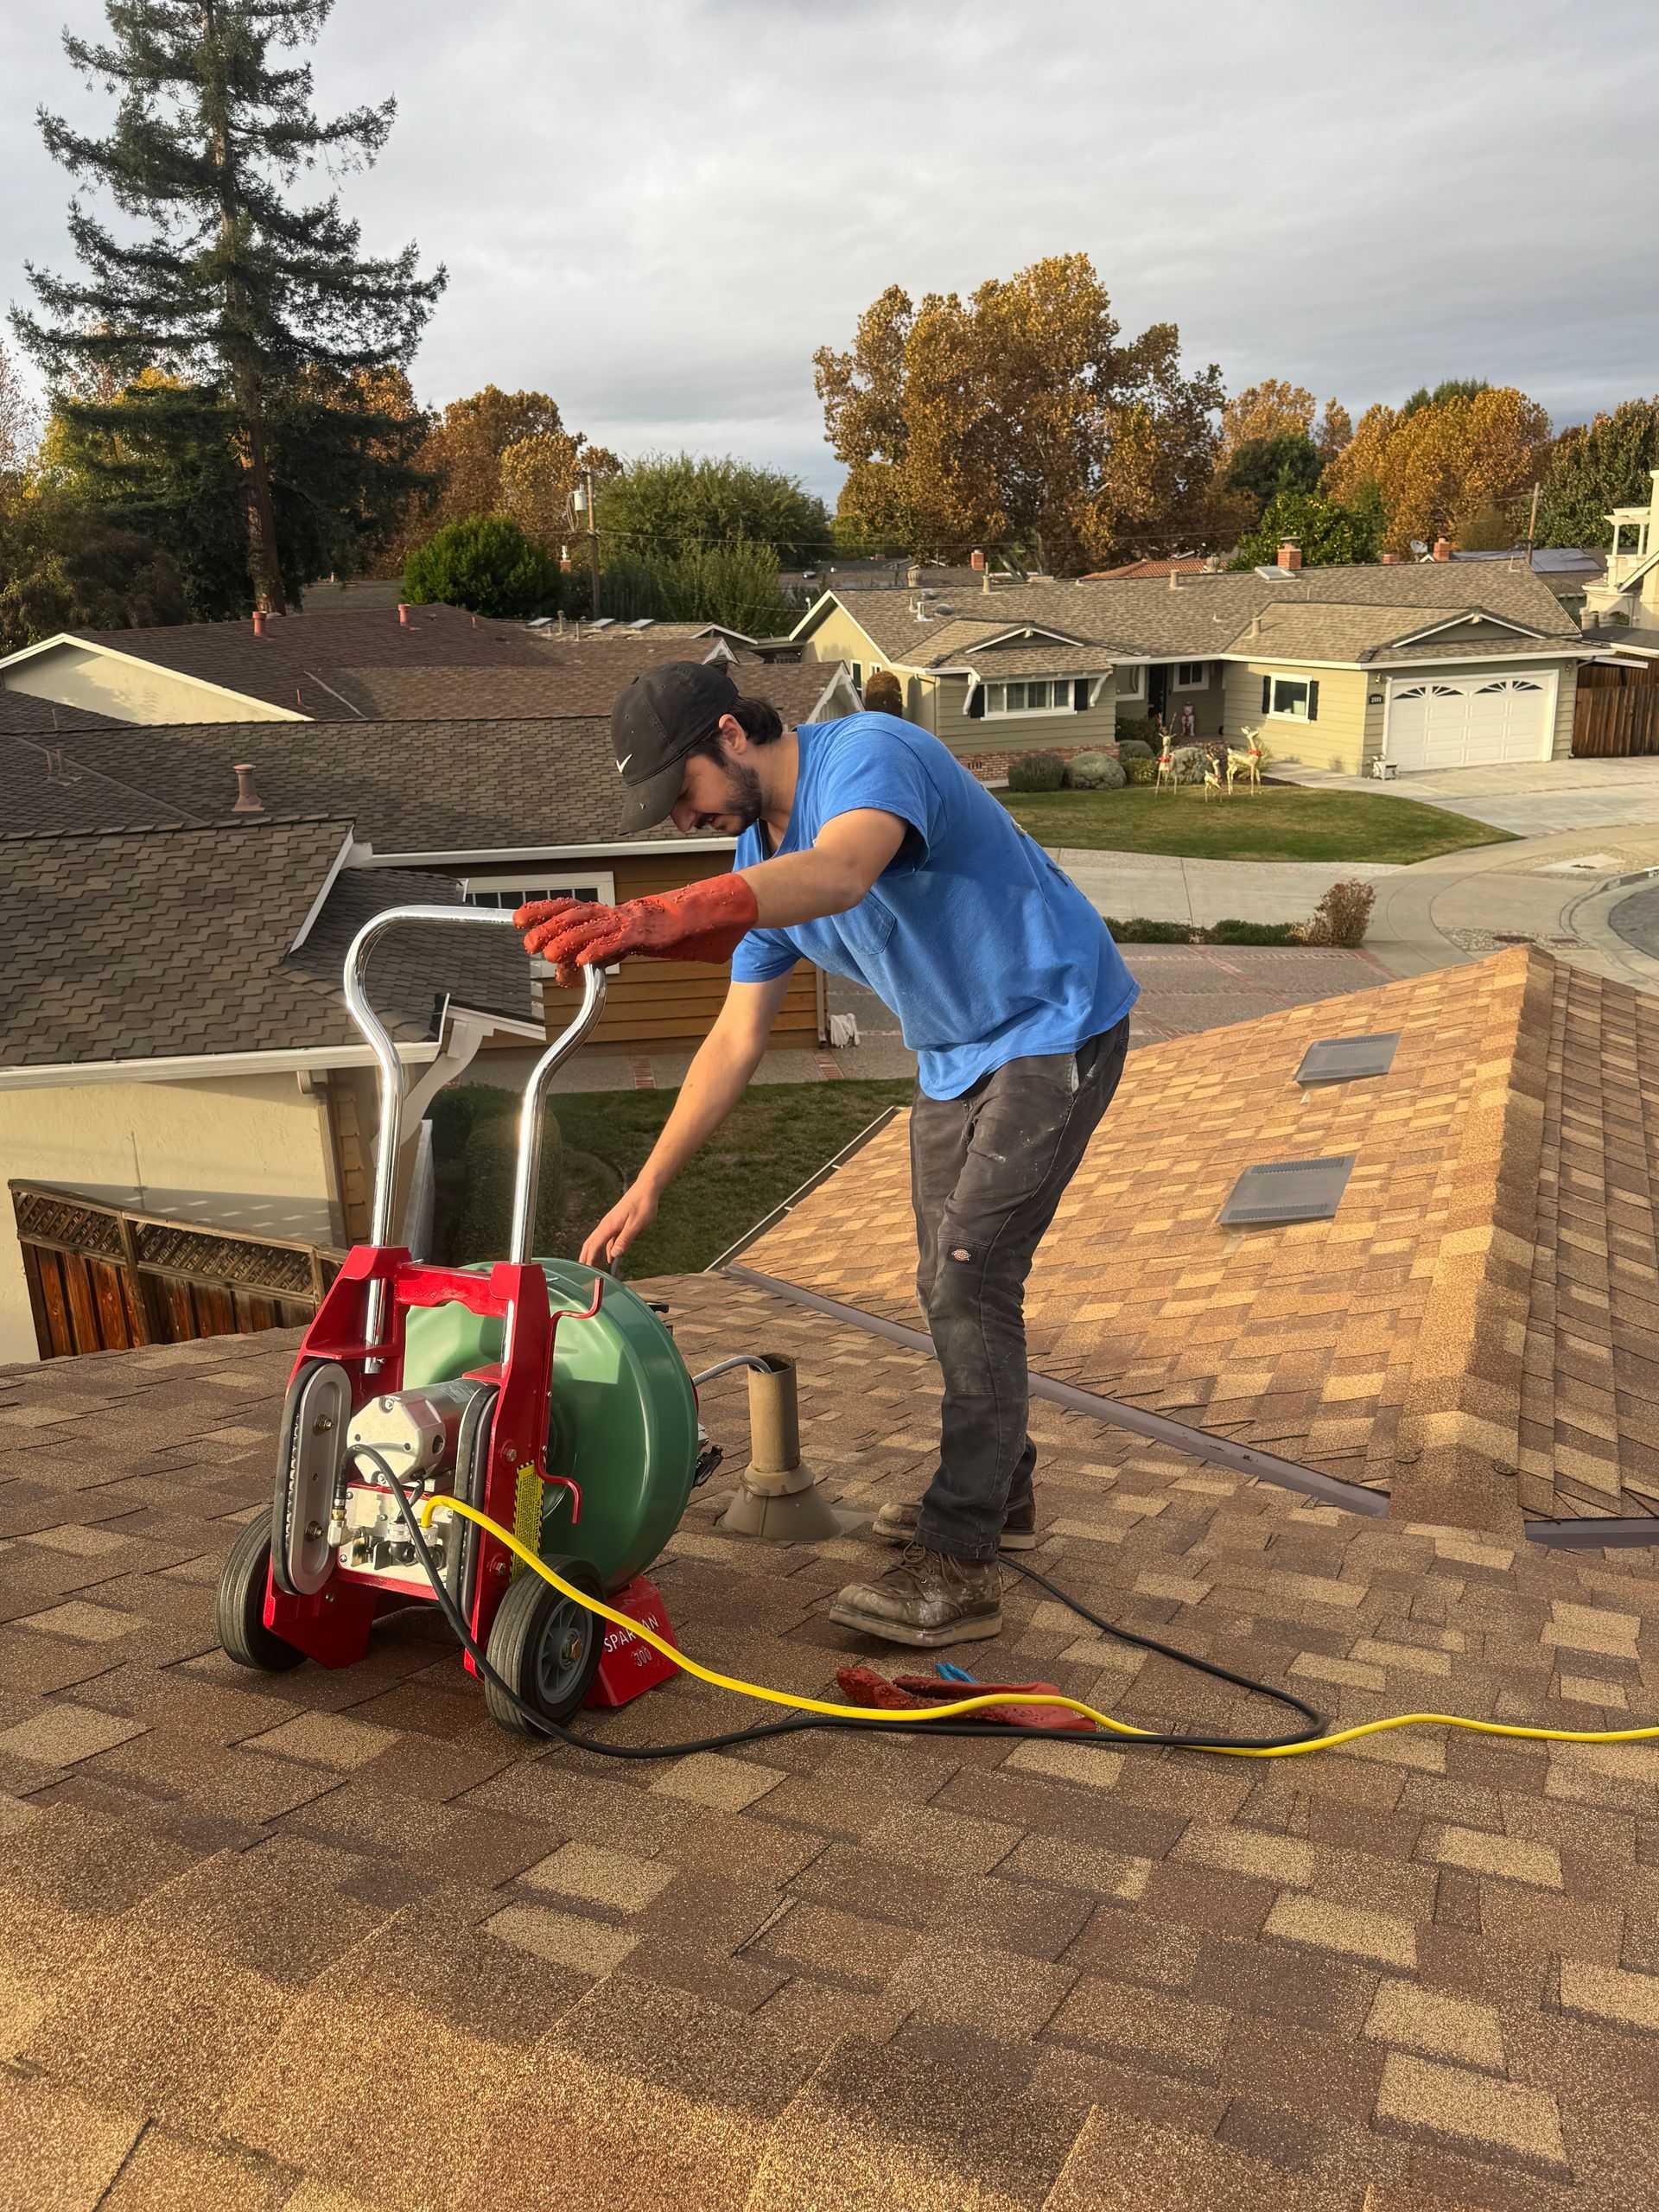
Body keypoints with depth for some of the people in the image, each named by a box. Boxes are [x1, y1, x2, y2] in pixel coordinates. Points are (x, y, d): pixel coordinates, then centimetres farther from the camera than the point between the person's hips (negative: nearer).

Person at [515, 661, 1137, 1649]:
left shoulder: (870, 752, -25)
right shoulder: (759, 859, 0)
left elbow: (839, 874, -49)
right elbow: (737, 1039, 3)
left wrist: (658, 918, -65)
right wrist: (648, 1185, 1)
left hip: (1055, 1030, -9)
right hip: (954, 1055, 9)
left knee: (972, 1279, -14)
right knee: (952, 1282, 15)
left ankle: (959, 1567, -8)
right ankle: (1000, 1489, 34)